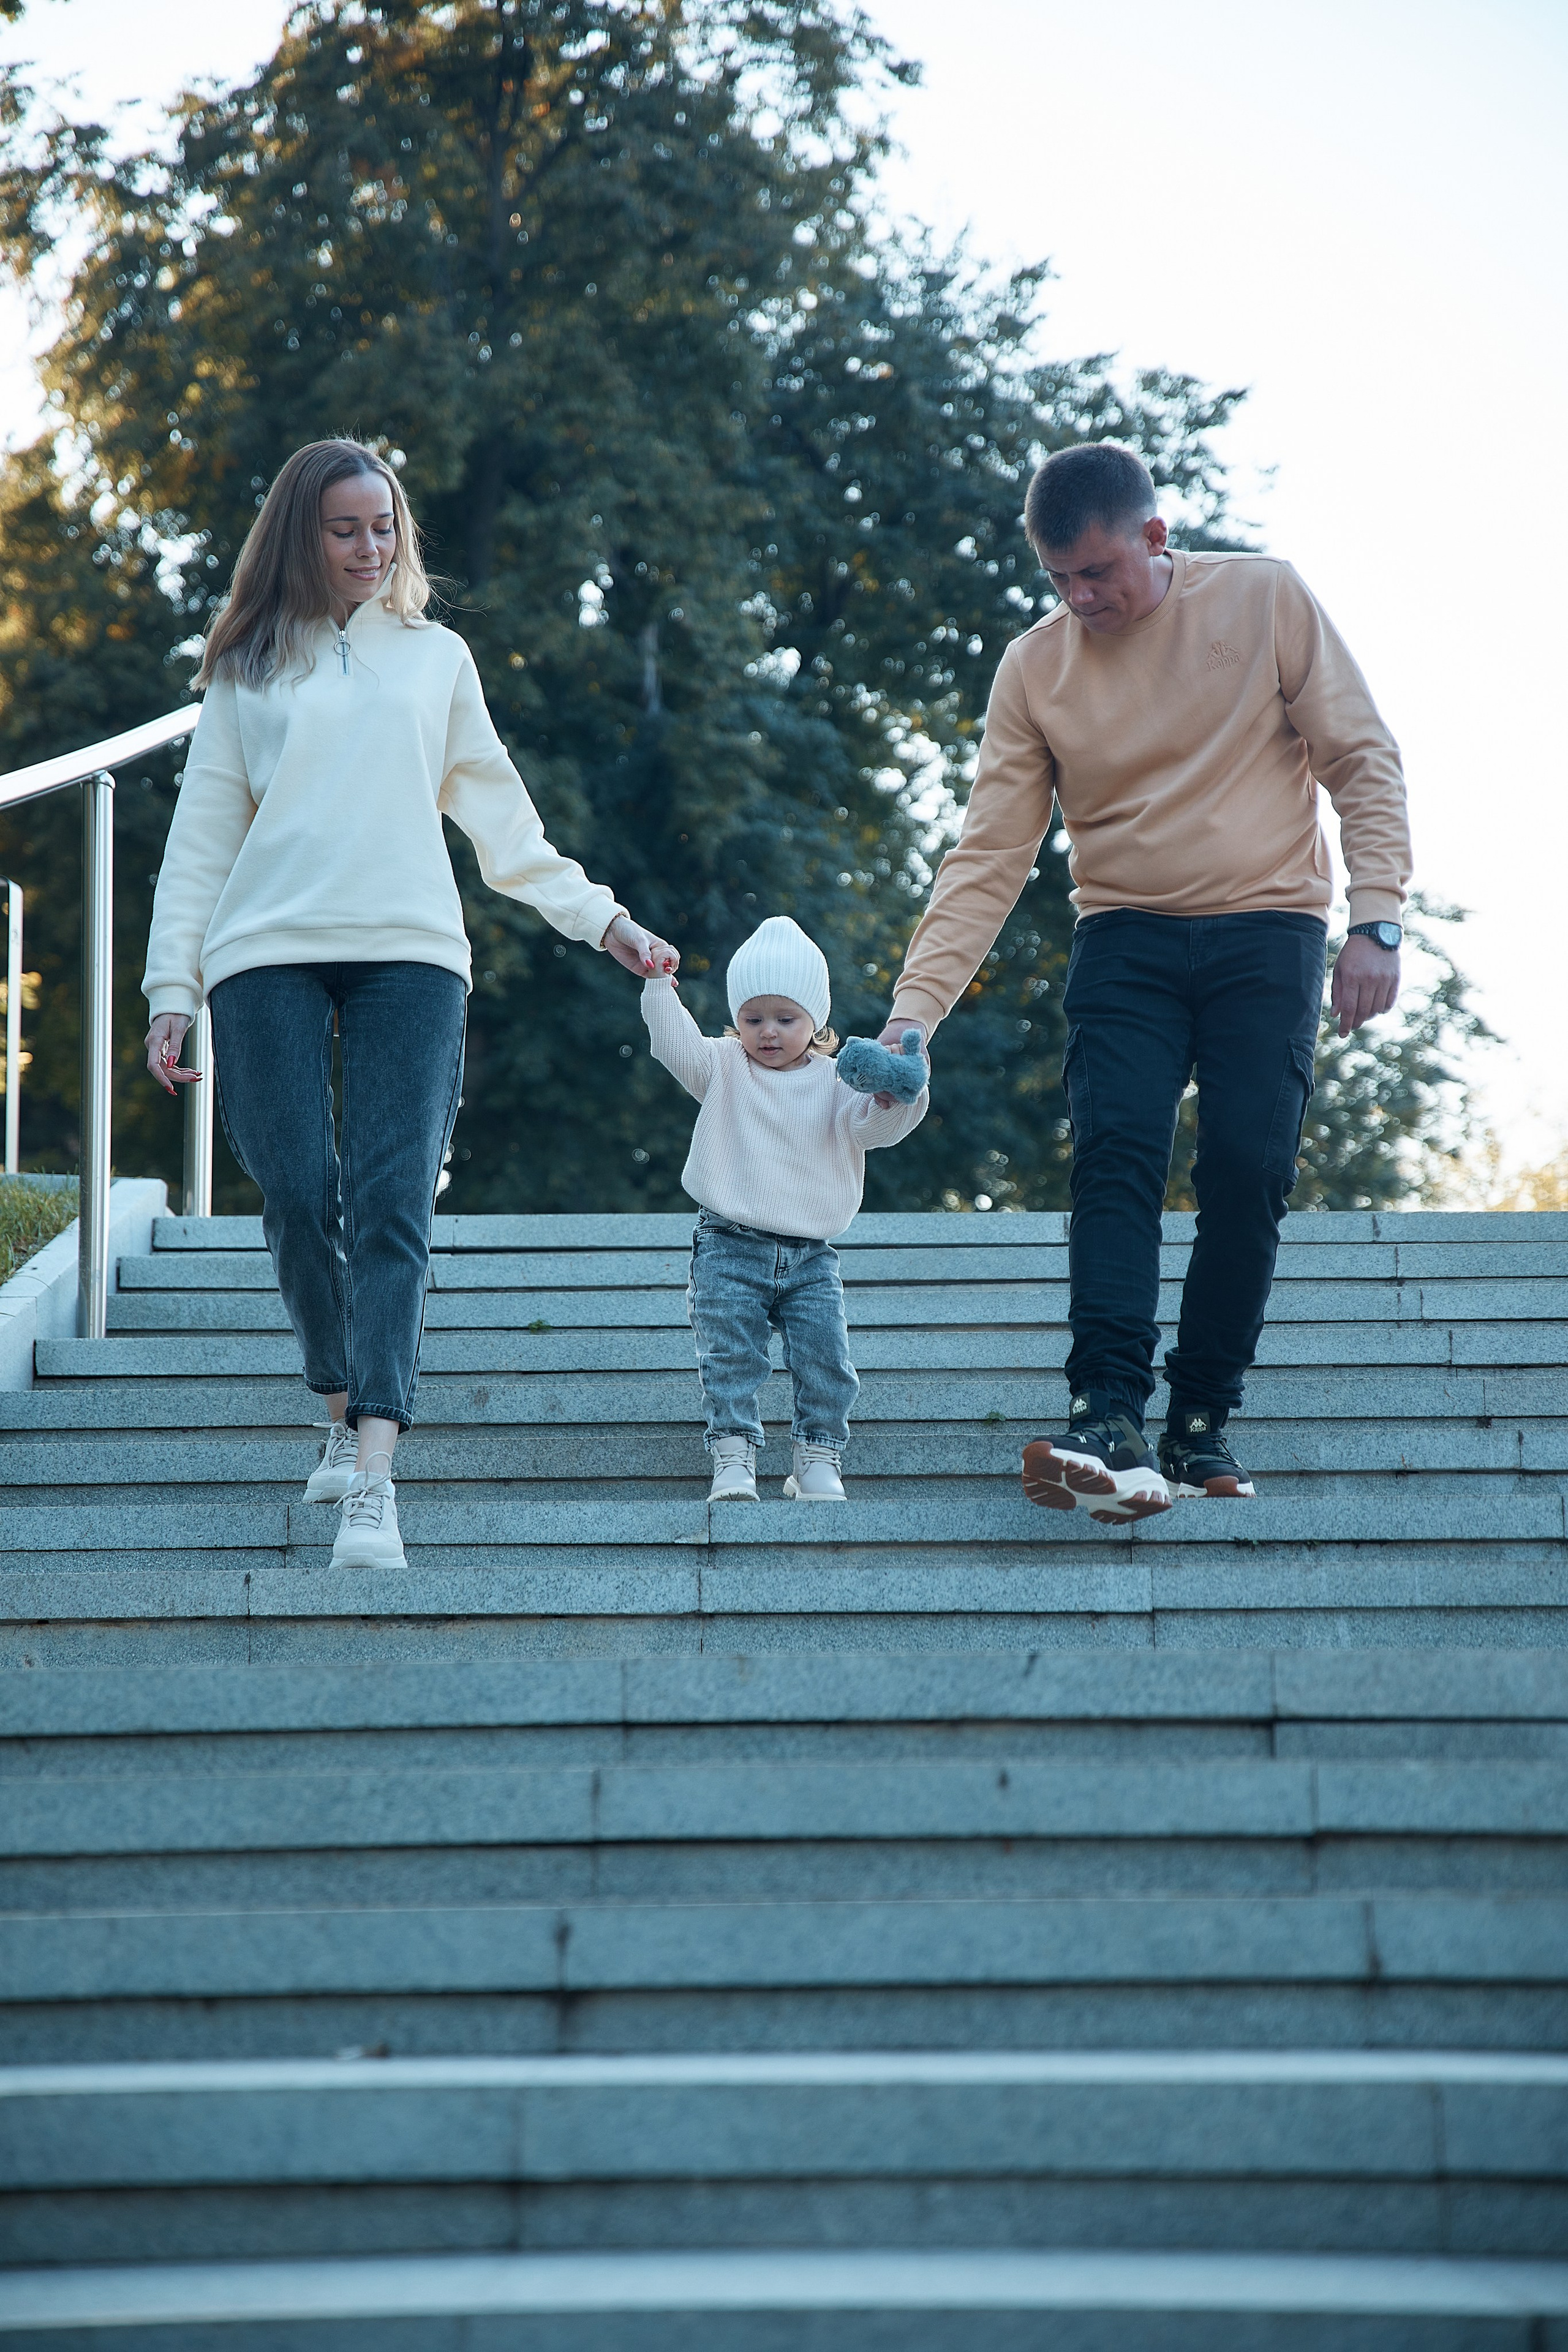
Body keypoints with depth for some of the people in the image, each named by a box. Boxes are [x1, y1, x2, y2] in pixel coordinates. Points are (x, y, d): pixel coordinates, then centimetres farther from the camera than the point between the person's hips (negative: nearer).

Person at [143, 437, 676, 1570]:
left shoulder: (437, 657, 20)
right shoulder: (248, 670, 17)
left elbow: (501, 817, 21)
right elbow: (202, 837, 15)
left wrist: (602, 918, 13)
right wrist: (172, 987, 7)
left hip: (409, 954, 0)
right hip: (267, 955, 0)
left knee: (393, 1204, -13)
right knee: (298, 1198, -8)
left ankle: (374, 1476, -21)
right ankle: (344, 1413, 14)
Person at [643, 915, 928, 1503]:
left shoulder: (834, 1082, 6)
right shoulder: (723, 1069, 7)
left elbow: (874, 1126, -8)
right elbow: (675, 1044, -9)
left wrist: (893, 1095, -29)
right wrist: (659, 986, -20)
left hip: (810, 1255, 1)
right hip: (730, 1249, -1)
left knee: (825, 1357, -6)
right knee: (731, 1358, -6)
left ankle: (818, 1460, 6)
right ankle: (733, 1459, -1)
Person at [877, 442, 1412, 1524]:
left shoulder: (1267, 601, -5)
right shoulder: (1035, 667, -1)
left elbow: (1363, 759, -1)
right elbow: (989, 857, -2)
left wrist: (1376, 917, -12)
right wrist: (915, 1011, -11)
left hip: (1269, 932, -1)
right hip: (1127, 938, 1)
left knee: (1250, 1172, -10)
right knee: (1114, 1153, -17)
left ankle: (1202, 1423, 0)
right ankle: (1110, 1419, -26)